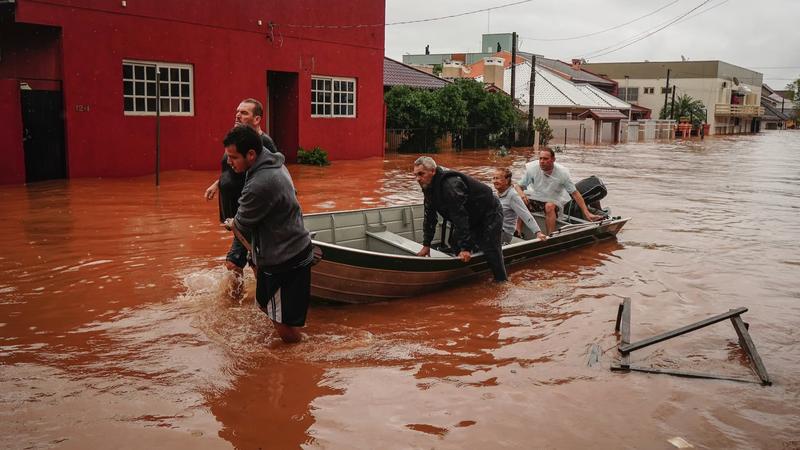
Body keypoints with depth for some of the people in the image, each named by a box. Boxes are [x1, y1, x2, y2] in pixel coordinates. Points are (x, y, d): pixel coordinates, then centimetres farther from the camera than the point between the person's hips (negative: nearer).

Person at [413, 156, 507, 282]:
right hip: (472, 218, 10)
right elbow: (429, 217, 3)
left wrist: (465, 248, -33)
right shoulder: (428, 187, -3)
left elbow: (460, 217, -35)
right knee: (457, 245, 9)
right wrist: (426, 245, 2)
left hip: (489, 214, -10)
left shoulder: (450, 185, -35)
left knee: (491, 251, -13)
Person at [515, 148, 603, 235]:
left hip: (553, 200, -1)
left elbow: (575, 193, -13)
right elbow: (519, 186, -7)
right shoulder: (532, 169, -17)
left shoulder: (562, 173, -19)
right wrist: (521, 194, -33)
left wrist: (587, 213, -17)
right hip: (535, 197, 1)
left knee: (549, 206, -36)